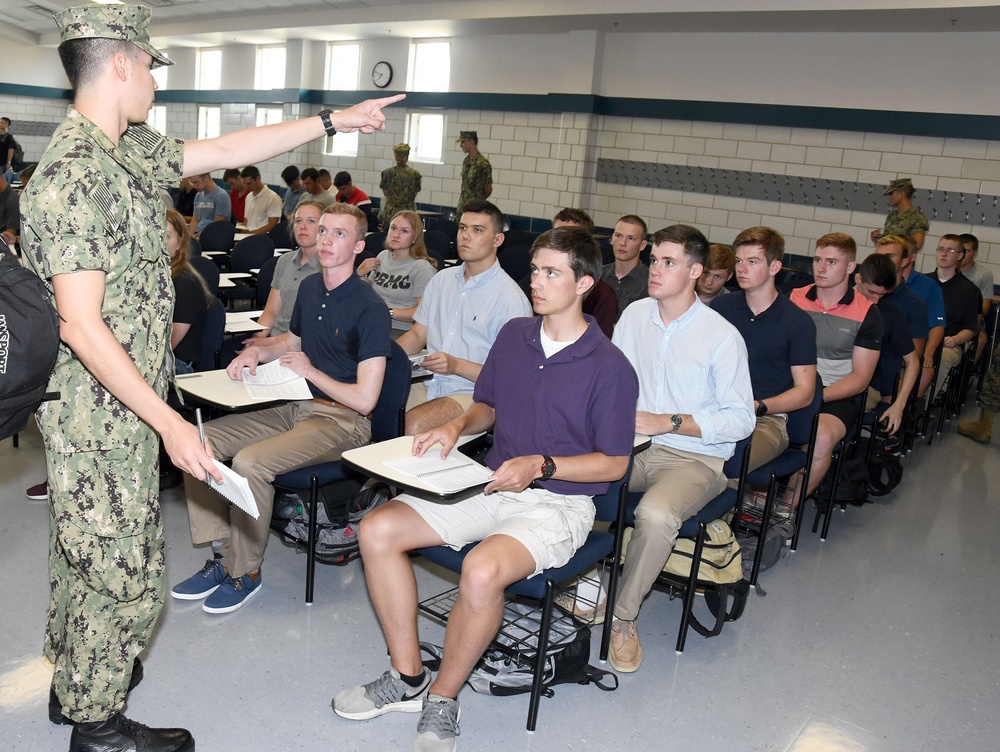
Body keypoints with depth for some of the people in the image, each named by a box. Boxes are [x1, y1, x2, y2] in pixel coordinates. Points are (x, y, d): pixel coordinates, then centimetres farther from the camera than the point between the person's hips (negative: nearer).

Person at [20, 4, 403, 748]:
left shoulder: (128, 151, 6)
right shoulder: (74, 173, -23)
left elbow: (229, 148, 15)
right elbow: (81, 326, -26)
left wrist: (335, 120, 18)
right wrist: (169, 422, -25)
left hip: (120, 403, 10)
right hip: (101, 409, -10)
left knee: (87, 546, 23)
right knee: (123, 568, 4)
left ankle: (77, 678, 42)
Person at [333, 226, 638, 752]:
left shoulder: (610, 368, -10)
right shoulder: (514, 335, 7)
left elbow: (615, 463, -7)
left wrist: (540, 465, -18)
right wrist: (459, 425, -2)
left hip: (558, 502, -6)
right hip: (492, 486, 6)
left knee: (482, 570, -35)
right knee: (378, 530, -10)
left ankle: (442, 699, -7)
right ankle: (407, 678, 1)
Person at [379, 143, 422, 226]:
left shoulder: (387, 172, -2)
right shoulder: (415, 174, -3)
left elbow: (385, 192, 5)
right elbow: (415, 192, 6)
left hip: (391, 211, 0)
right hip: (408, 211, 0)